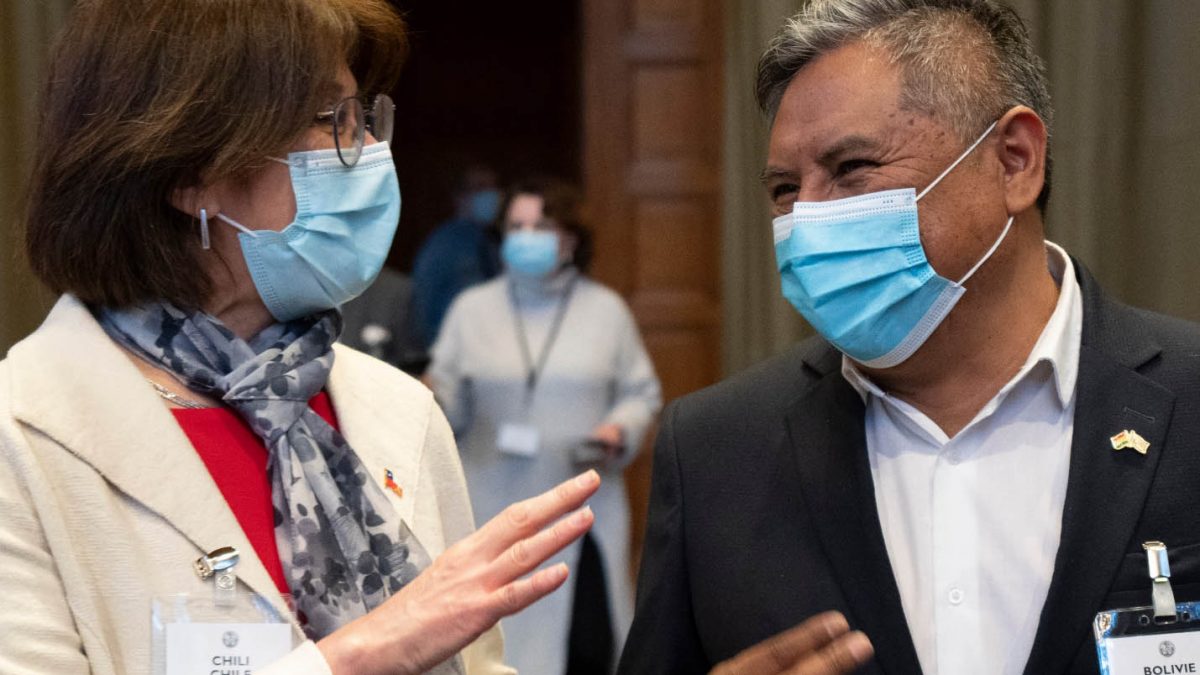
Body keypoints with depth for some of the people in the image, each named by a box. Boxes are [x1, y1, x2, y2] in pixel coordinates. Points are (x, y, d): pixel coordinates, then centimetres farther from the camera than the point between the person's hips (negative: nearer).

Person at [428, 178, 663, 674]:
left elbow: (641, 394, 11)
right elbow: (450, 397, 7)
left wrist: (618, 432, -9)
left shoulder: (606, 309, 8)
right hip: (494, 508, 1)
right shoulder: (472, 308, 8)